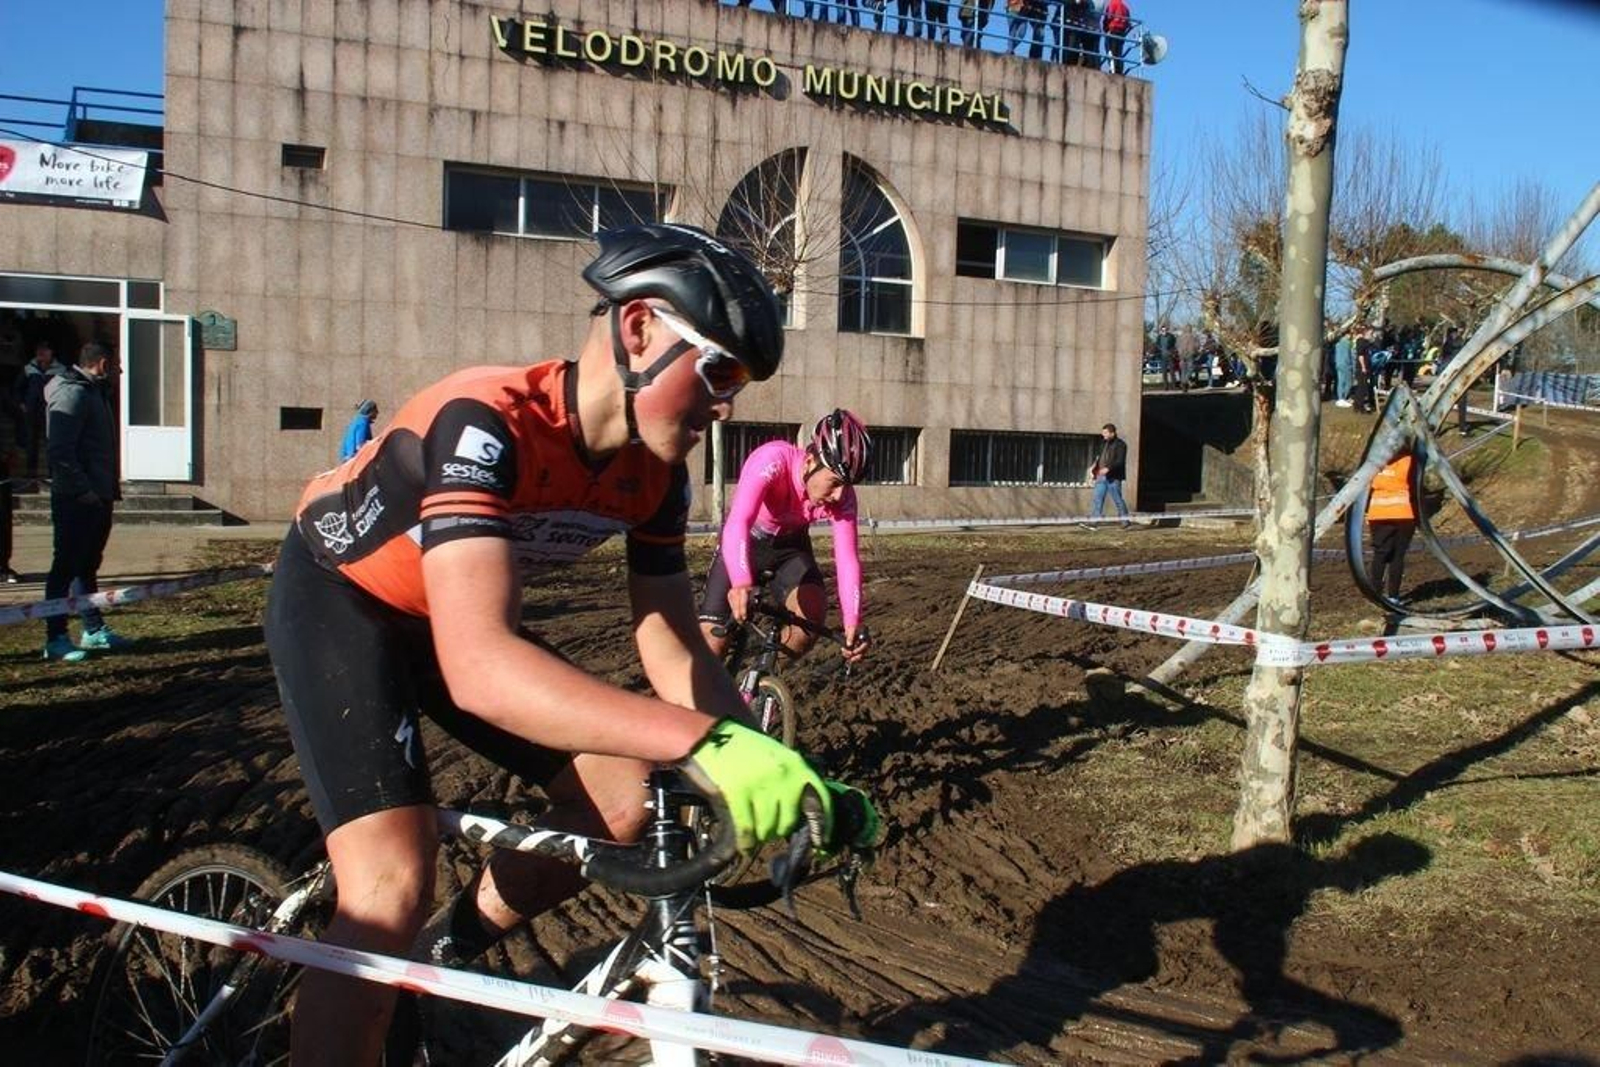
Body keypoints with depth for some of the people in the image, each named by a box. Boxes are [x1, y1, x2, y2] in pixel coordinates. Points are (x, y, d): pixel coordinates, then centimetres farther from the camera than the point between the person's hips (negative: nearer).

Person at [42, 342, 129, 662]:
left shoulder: (94, 393, 18)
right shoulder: (72, 394, -14)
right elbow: (59, 451, -23)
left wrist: (107, 490, 16)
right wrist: (82, 490, -23)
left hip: (96, 497, 10)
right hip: (75, 500, -10)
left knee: (87, 566, 17)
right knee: (66, 567, -5)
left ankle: (94, 630, 26)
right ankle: (55, 639, 0)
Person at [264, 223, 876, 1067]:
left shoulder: (653, 474, -14)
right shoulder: (486, 422, -37)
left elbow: (674, 648, -11)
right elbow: (479, 665, -49)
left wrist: (776, 776, -25)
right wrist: (702, 741, -59)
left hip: (451, 614, 7)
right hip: (337, 598, -7)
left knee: (617, 807, -3)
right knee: (393, 888, -24)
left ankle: (444, 958, 22)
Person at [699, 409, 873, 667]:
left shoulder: (842, 496, -26)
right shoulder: (773, 460, -38)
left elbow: (847, 559, -29)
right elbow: (737, 523, -50)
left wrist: (853, 624, -43)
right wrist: (741, 584, -66)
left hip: (789, 545, 3)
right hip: (746, 541, -2)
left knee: (813, 611, -25)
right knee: (712, 642, -14)